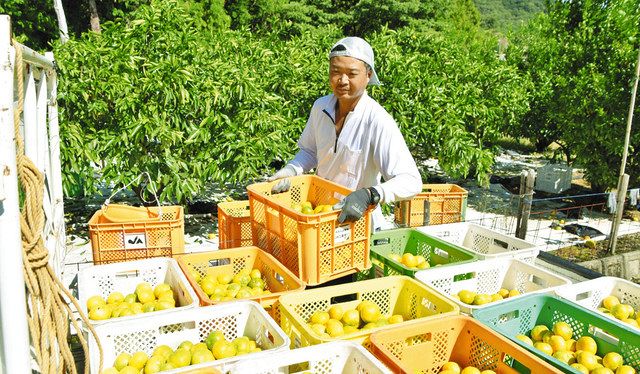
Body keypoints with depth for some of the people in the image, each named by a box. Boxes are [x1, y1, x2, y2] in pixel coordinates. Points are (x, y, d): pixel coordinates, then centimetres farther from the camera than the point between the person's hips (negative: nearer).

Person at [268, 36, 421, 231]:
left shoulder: (379, 122, -23)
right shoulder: (320, 107, -4)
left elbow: (411, 181, -27)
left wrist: (370, 195, -42)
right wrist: (290, 170, -5)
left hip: (360, 223, -4)